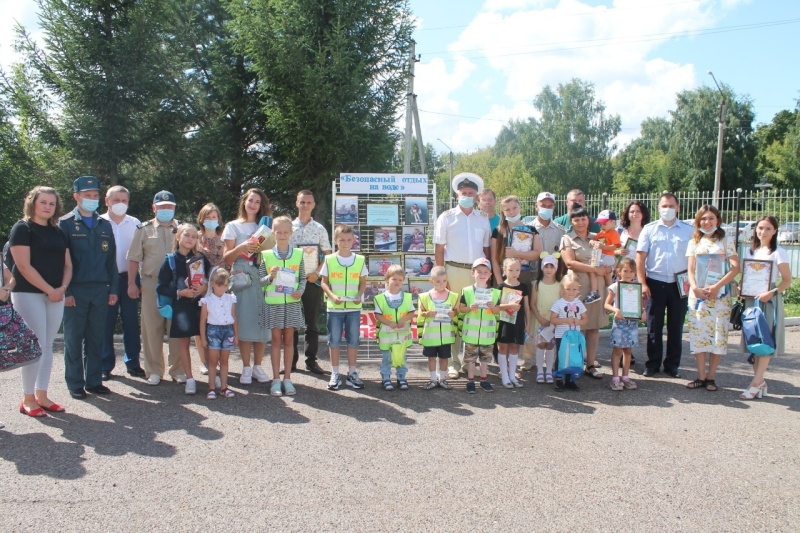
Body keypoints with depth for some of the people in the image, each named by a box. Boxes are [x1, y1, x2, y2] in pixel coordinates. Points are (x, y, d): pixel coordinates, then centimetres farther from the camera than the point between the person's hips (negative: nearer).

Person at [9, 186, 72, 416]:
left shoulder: (58, 232, 14)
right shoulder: (22, 228, -5)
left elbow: (67, 264, 13)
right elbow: (24, 266, -13)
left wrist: (62, 288, -5)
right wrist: (49, 290, -15)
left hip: (56, 295, 6)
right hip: (29, 294, -6)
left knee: (48, 346, 8)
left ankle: (41, 395, 15)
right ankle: (27, 399, 3)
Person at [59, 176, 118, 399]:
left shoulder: (104, 225, 13)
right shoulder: (65, 224, -1)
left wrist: (113, 289, 6)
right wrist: (65, 291, -11)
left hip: (100, 290, 4)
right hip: (75, 290, -4)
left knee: (96, 338, 9)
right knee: (74, 339, 4)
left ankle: (94, 381, 18)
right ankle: (75, 384, 13)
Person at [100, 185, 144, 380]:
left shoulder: (135, 224, 6)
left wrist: (135, 279, 2)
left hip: (128, 278, 2)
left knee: (131, 322, 6)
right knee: (106, 323, 3)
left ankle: (133, 363, 16)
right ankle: (106, 366, 13)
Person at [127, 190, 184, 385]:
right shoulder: (144, 230, 8)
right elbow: (134, 258, 7)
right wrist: (131, 283, 1)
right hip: (151, 284, 0)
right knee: (152, 329, 3)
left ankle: (178, 369, 12)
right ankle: (154, 371, 14)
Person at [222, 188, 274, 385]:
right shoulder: (233, 226, 11)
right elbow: (227, 258, 4)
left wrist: (263, 248, -5)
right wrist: (242, 247, -13)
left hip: (262, 278, 2)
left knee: (262, 322, -2)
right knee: (244, 322, -6)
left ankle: (257, 366, 8)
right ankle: (246, 368, 3)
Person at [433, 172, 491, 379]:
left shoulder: (483, 220, 13)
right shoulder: (446, 217, 4)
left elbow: (486, 248, 15)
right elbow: (439, 249, 1)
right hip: (454, 270, -2)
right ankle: (453, 362, 8)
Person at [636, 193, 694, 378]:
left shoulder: (689, 230, 5)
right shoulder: (649, 229, 3)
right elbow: (640, 258, 1)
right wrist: (643, 283, -6)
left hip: (679, 284, 1)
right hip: (655, 283, -1)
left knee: (676, 326, 8)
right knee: (654, 326, 5)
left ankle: (672, 365, 19)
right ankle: (653, 364, 15)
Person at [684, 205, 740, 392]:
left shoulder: (726, 241, 6)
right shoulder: (694, 242, 12)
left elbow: (735, 268, -3)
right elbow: (690, 269, 8)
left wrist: (716, 287, -14)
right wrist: (694, 288, -11)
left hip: (720, 295, -2)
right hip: (697, 294, 2)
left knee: (718, 334, -2)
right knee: (698, 334, 0)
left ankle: (711, 376, 6)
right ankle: (701, 377, 6)